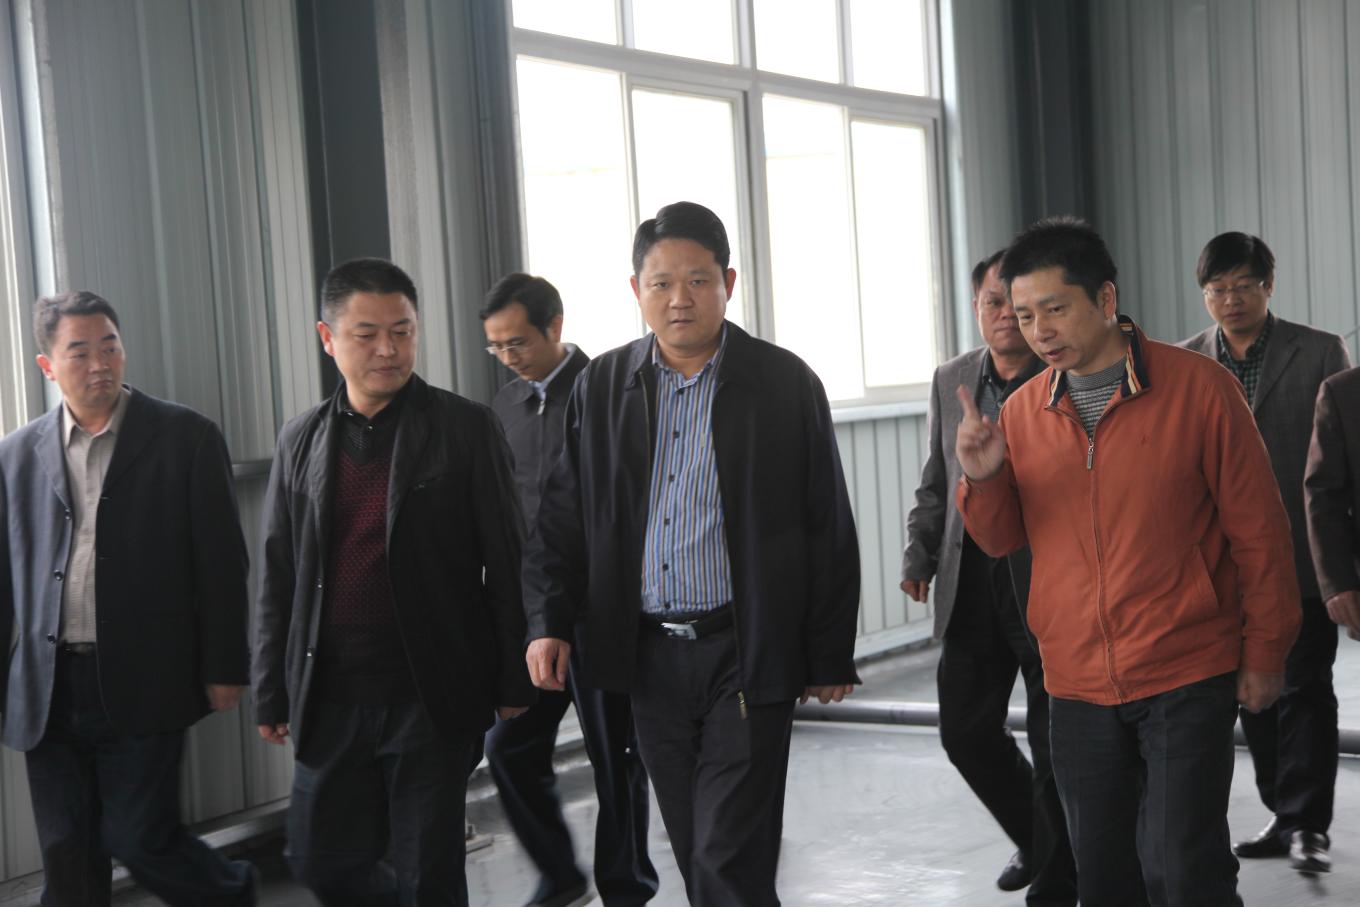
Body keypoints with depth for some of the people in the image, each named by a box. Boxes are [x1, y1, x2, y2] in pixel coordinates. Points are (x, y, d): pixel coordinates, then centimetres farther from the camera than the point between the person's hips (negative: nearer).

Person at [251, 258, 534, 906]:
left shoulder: (465, 428, -2)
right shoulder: (299, 442, 8)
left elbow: (506, 562, -2)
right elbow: (279, 578, 12)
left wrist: (514, 682, -3)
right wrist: (271, 693, 10)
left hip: (433, 697, -4)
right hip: (330, 700, 4)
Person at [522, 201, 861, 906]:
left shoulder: (786, 384, -3)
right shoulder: (601, 387, 5)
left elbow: (829, 531, -1)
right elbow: (562, 517, 9)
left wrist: (831, 657, -1)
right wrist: (549, 622, -4)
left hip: (748, 656, -3)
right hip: (649, 655, 4)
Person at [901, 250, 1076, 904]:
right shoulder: (950, 380, 8)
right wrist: (918, 556, 6)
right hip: (972, 593, 5)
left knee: (1053, 749, 4)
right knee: (965, 731, 10)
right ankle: (1037, 841, 35)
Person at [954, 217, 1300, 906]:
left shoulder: (1197, 387, -8)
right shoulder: (1022, 411, 3)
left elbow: (1257, 529, -3)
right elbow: (1002, 541, 9)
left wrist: (1264, 654, -1)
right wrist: (983, 479, -12)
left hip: (1187, 676, -4)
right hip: (1078, 686, 4)